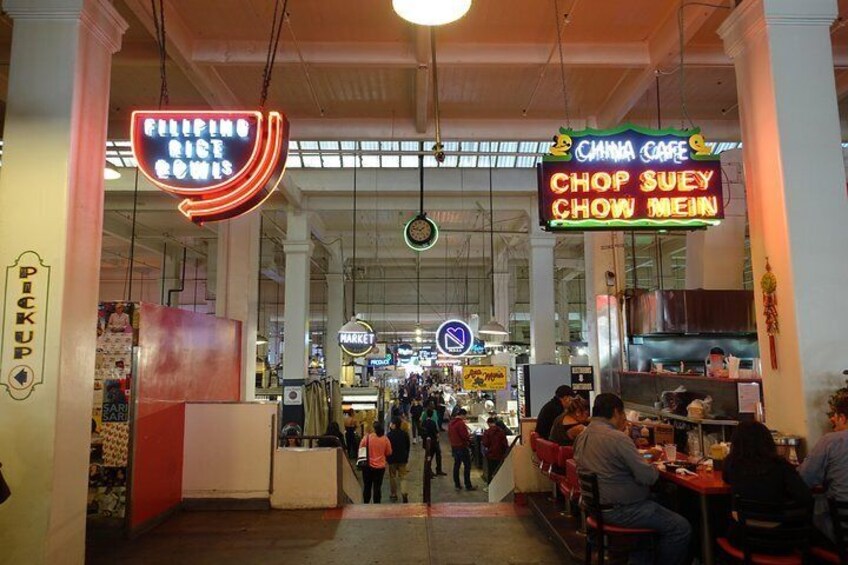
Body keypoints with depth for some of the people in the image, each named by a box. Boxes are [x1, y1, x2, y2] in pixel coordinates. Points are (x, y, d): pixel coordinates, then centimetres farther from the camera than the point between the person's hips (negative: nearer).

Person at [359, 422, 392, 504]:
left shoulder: (366, 437, -12)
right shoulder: (385, 439, -9)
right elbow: (389, 453, 1)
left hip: (368, 466, 0)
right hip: (380, 467, 0)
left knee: (367, 486, 14)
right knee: (377, 487, 8)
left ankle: (366, 503, 22)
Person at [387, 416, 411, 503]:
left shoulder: (389, 435, -18)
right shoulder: (405, 434, -3)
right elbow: (408, 447, 6)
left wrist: (387, 458, 2)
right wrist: (406, 458, 17)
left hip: (392, 459, -3)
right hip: (403, 459, 3)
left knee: (392, 477, 13)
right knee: (402, 477, 10)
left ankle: (394, 495, 19)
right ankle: (404, 493, -8)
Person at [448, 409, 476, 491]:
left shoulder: (451, 423, 8)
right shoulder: (461, 423, -19)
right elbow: (465, 436, -21)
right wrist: (469, 436, -2)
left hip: (454, 447, 8)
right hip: (462, 447, -8)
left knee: (456, 465, 13)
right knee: (467, 466, 1)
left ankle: (457, 485, 16)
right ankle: (468, 486, 4)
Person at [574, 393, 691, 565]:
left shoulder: (582, 437, 5)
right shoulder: (618, 438, -22)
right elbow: (647, 477, -21)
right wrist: (655, 469, 1)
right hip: (618, 510, -10)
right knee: (681, 528, -3)